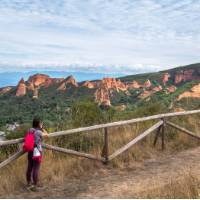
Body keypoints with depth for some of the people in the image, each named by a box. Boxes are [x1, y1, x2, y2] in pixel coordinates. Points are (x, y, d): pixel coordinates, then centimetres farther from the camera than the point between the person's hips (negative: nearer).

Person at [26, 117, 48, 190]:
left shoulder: (30, 130, 3)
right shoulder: (39, 132, -15)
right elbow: (46, 134, 1)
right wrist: (42, 128, 7)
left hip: (30, 152, 7)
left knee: (29, 168, 14)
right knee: (36, 169, -2)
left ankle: (29, 183, 26)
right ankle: (35, 185, 3)